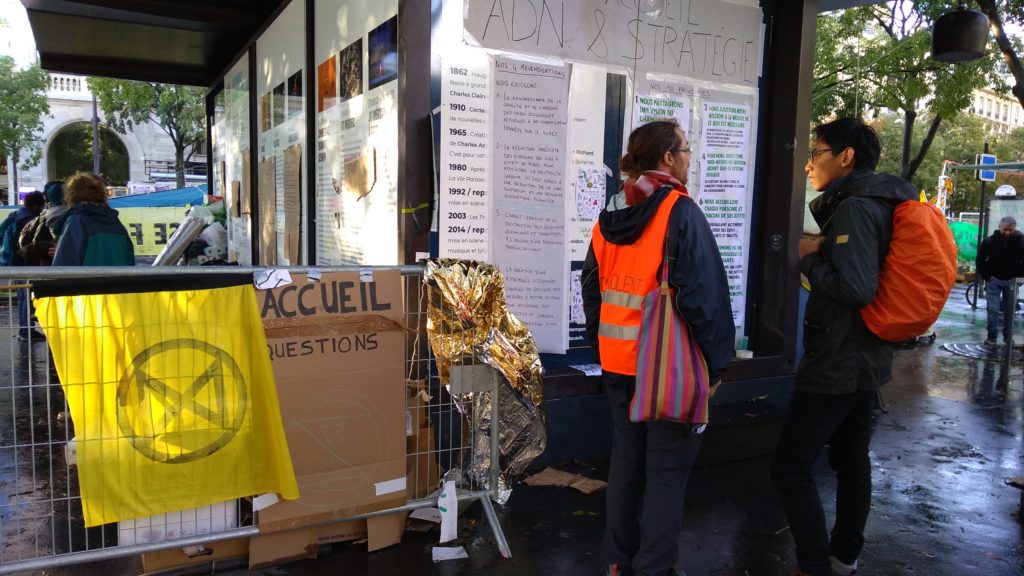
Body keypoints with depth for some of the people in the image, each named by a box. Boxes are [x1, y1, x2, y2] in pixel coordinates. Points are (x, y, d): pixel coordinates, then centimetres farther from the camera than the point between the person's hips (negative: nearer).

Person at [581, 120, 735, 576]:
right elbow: (703, 294, -17)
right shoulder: (680, 212, -13)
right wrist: (715, 362, -9)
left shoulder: (610, 216, 6)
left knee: (626, 460, 17)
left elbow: (592, 289, 10)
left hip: (619, 362, 6)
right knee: (667, 469, 5)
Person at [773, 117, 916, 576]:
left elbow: (856, 288, -26)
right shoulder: (873, 205, 12)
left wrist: (809, 258, -13)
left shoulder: (854, 208, -18)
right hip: (864, 360, 10)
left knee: (790, 467, -5)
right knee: (851, 461, 18)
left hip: (835, 364, -10)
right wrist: (823, 249, 6)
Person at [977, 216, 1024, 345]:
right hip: (993, 280, 0)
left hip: (1011, 281, 1)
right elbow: (980, 260, 3)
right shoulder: (990, 241, -7)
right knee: (993, 309, -2)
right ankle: (992, 336, 4)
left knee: (1010, 311, 8)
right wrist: (986, 276, -2)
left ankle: (1008, 337, 17)